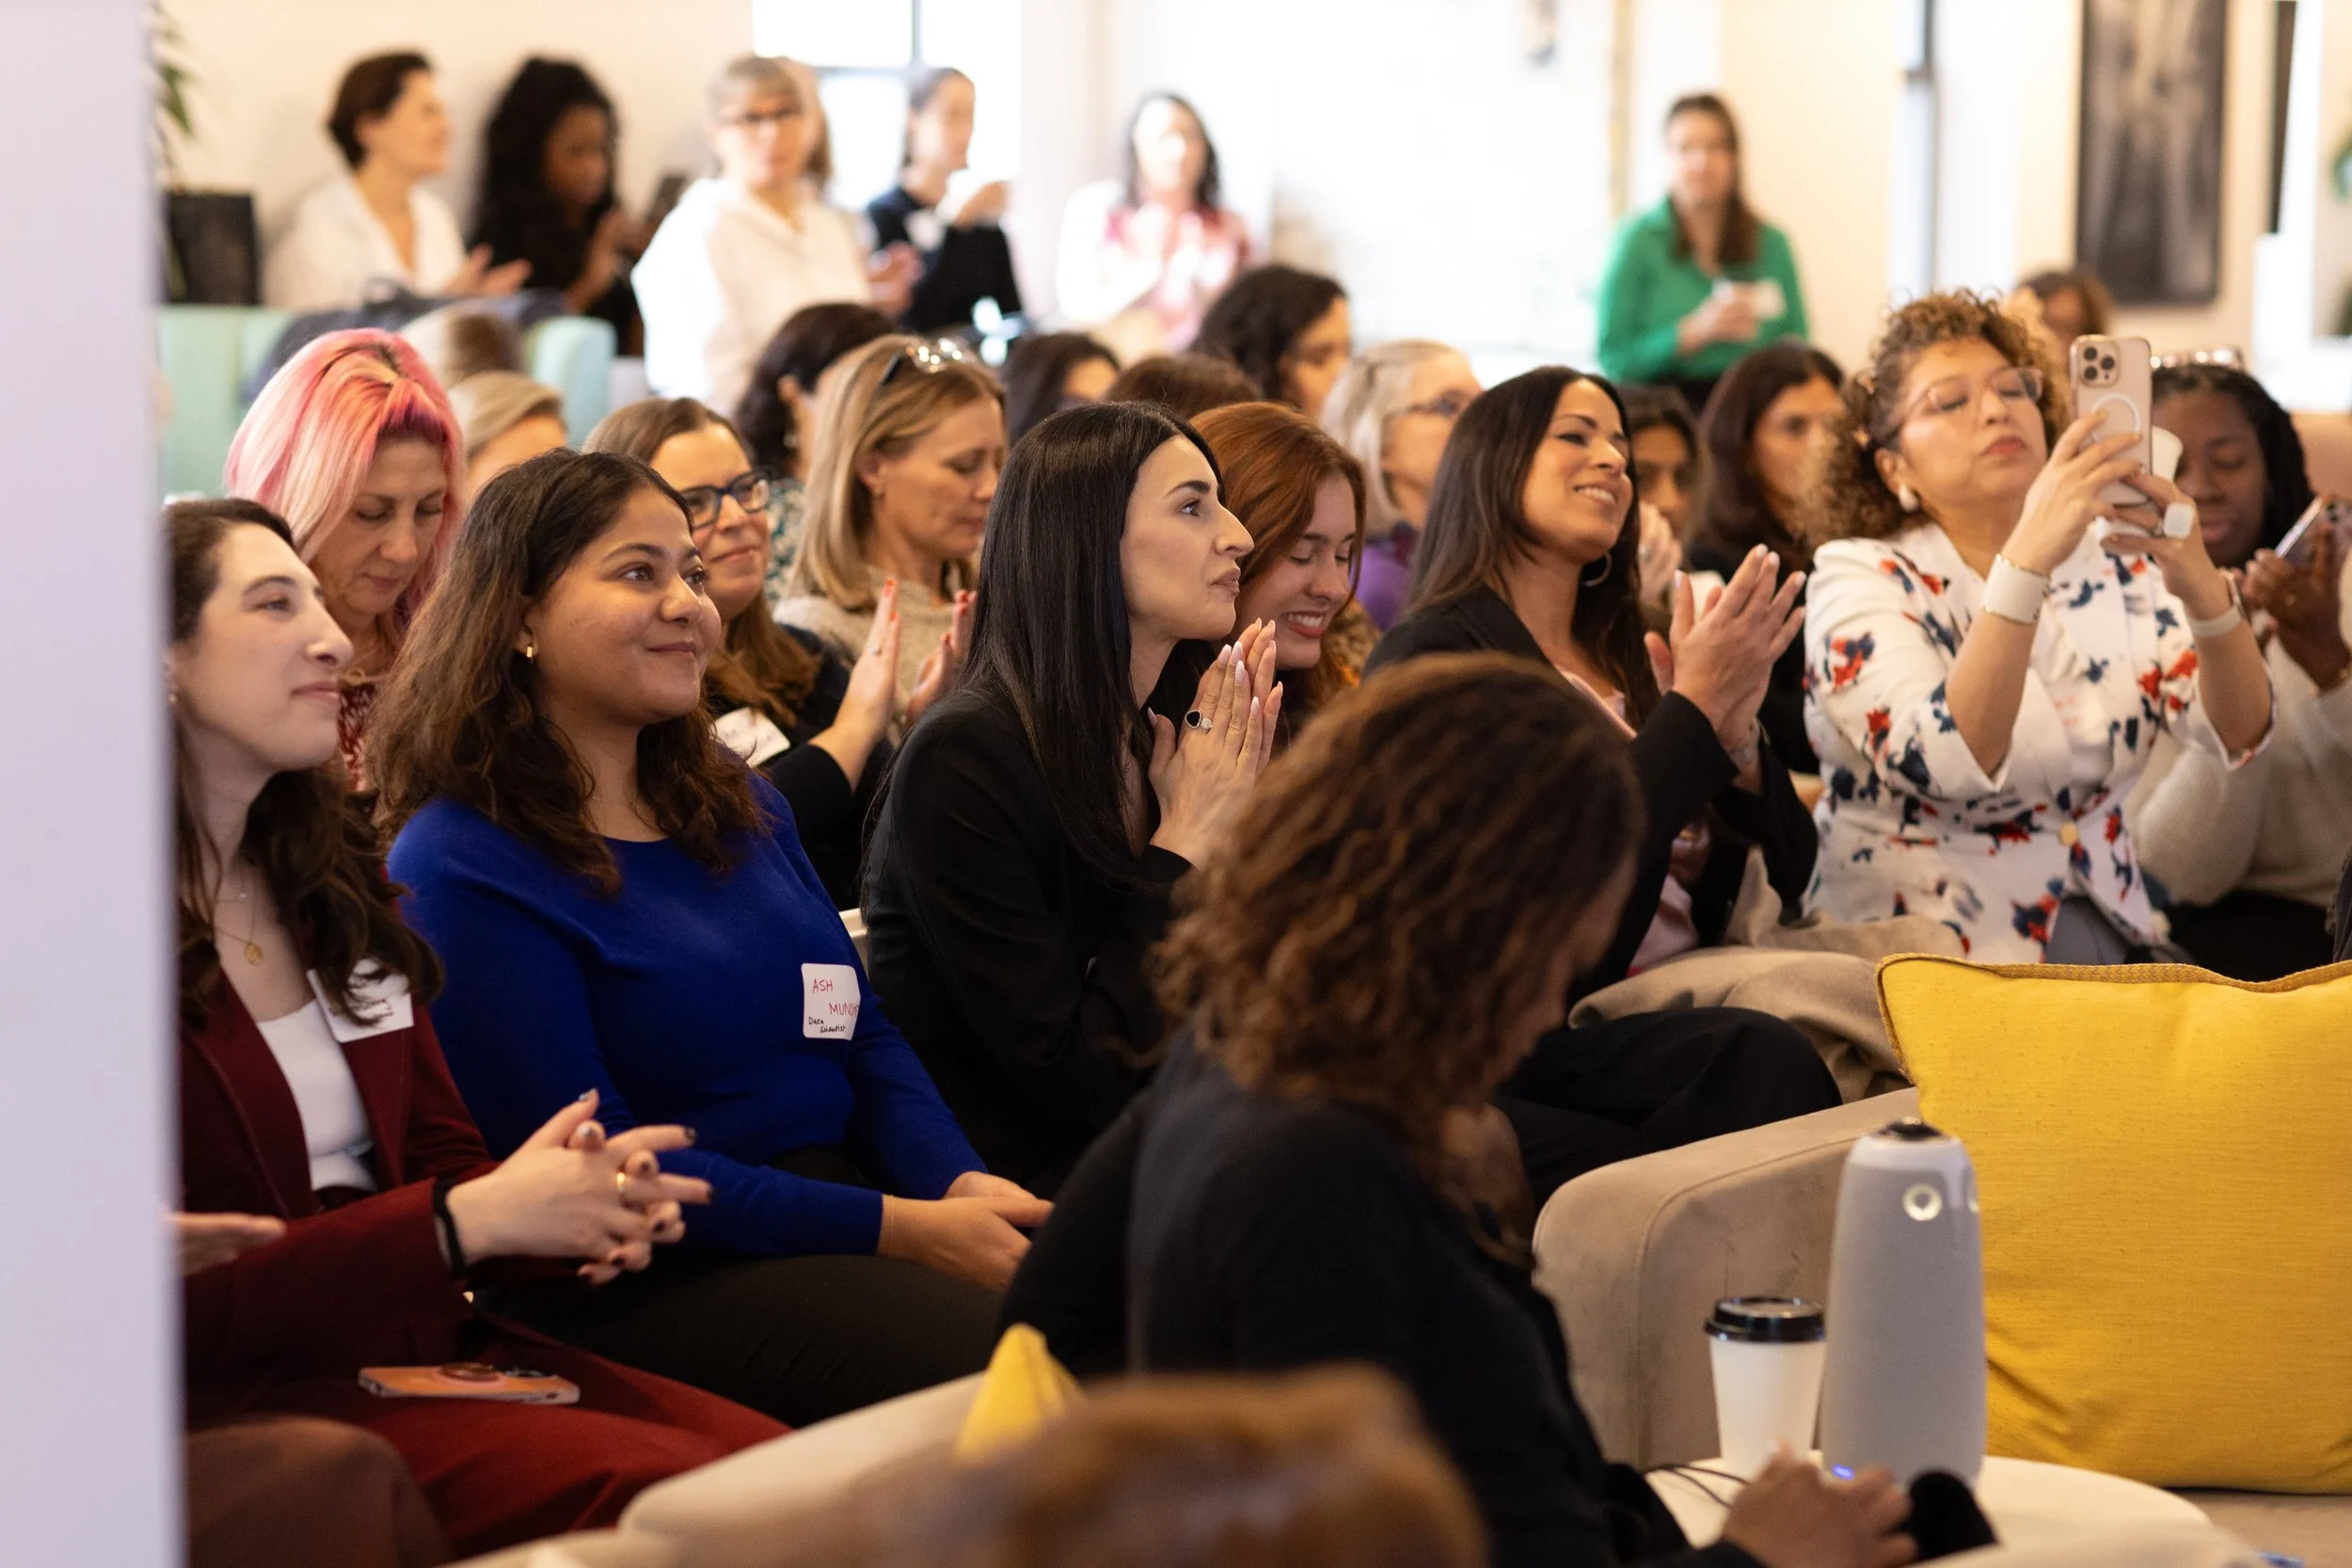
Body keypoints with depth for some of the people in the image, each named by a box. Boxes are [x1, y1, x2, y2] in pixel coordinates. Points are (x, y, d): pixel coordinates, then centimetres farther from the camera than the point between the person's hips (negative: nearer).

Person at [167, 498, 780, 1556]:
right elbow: (174, 1309, -15)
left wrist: (576, 1208, -4)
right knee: (660, 1489, -29)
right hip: (242, 1398, -7)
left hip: (424, 1347, 8)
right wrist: (472, 1219, -18)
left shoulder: (330, 882, 17)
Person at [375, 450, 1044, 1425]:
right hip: (652, 1287, -7)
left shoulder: (738, 806, 19)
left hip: (846, 1197, 7)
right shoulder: (463, 864, -7)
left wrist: (962, 1184, -4)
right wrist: (897, 1230, -17)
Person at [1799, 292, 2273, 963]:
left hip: (2097, 925, 5)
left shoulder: (2111, 563, 7)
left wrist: (2201, 588, -25)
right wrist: (2027, 558, -34)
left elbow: (2238, 732, -6)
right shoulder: (1859, 577, -7)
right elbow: (1946, 763, -25)